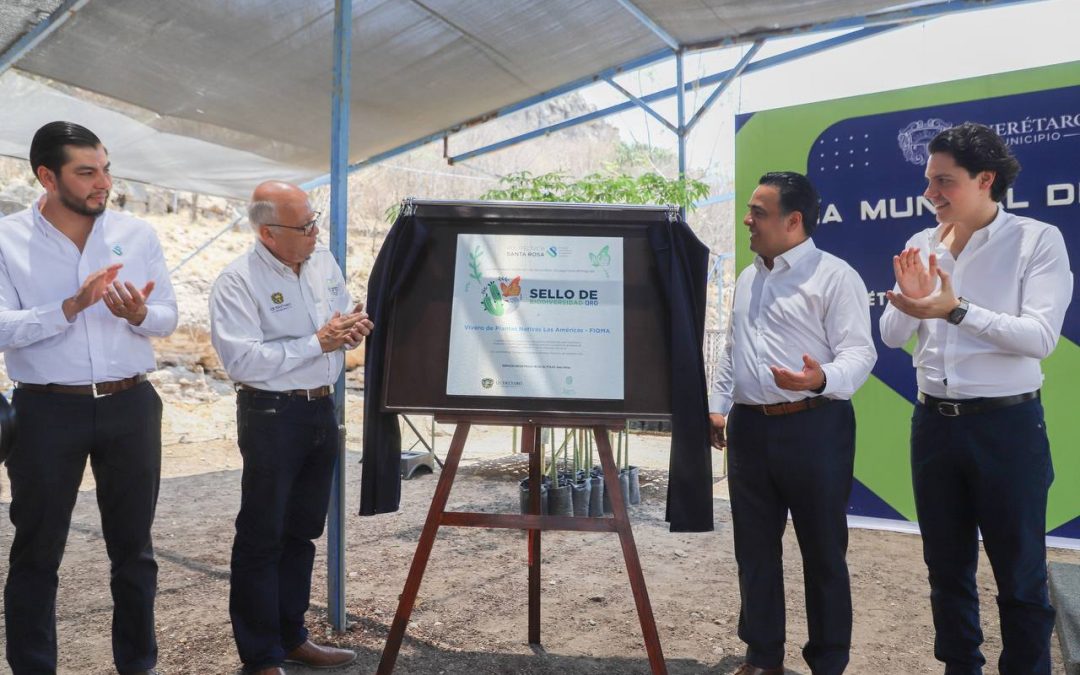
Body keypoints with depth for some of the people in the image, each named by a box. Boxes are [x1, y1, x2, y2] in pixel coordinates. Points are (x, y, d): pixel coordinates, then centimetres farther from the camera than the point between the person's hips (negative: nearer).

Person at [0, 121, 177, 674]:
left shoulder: (138, 234, 3)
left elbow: (168, 316, 5)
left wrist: (140, 315, -17)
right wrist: (71, 306, -25)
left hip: (130, 405, 3)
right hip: (47, 411, -2)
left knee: (133, 546, 13)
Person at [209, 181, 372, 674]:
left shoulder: (324, 263, 8)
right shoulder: (237, 282, -13)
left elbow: (345, 321, 19)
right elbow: (241, 359, -23)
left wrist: (354, 327, -5)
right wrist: (318, 342, -21)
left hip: (321, 409, 7)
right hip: (271, 415, -7)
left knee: (302, 532, 16)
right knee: (262, 537, 3)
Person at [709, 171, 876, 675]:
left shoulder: (834, 275, -7)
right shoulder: (747, 279, 15)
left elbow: (859, 351, -13)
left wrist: (822, 380, -32)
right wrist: (718, 406, 17)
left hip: (813, 427, -6)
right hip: (749, 428, 7)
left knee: (822, 550, 6)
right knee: (754, 547, 12)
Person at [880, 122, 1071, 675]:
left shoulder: (1037, 240, -8)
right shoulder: (921, 247, 5)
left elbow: (1041, 337, -19)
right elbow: (892, 336, 5)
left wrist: (956, 310, -27)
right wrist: (910, 302, -15)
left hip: (1007, 425, -4)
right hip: (934, 423, 5)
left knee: (1020, 575, 8)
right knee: (947, 567, 17)